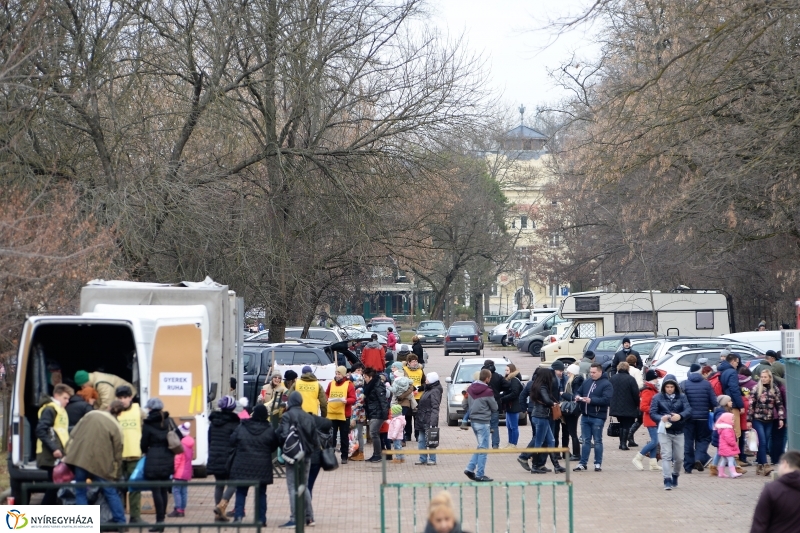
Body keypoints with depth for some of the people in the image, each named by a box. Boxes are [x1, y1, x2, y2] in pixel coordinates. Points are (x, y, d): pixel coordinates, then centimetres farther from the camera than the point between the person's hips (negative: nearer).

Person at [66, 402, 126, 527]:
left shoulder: (91, 415, 7)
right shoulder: (116, 427, 1)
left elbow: (74, 433, 7)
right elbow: (117, 453, 2)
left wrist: (70, 452, 14)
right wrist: (115, 475, 10)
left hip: (80, 458, 1)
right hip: (100, 463, -1)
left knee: (80, 492, 8)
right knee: (111, 492, 11)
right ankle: (120, 521, 11)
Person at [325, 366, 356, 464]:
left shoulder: (349, 385, -2)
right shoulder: (331, 384, 10)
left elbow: (353, 399, -7)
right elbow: (326, 395, 19)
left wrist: (346, 401, -26)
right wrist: (326, 399, -3)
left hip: (344, 415, -3)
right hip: (331, 414, 3)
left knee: (344, 437, 4)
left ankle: (344, 457, 11)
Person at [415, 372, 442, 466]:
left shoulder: (435, 392, -13)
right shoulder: (428, 390, 17)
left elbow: (435, 408, -20)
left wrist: (433, 422, -25)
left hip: (429, 421, -10)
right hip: (422, 421, 10)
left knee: (429, 440, -5)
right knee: (421, 440, 10)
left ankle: (432, 460, 1)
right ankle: (423, 459, 16)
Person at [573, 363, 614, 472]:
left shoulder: (606, 384, -8)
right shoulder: (587, 382, 12)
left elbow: (606, 400, -19)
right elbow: (579, 392, 22)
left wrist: (591, 400, -25)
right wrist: (578, 397, -3)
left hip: (598, 417, -6)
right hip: (585, 416, 6)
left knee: (597, 441, 3)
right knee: (585, 441, 10)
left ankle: (598, 463, 11)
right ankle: (583, 463, 13)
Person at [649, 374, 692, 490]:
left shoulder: (682, 397, 4)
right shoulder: (658, 397, 1)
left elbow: (688, 410, -8)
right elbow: (652, 412, -6)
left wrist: (680, 416, -30)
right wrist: (661, 418, -28)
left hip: (678, 431, 2)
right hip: (664, 431, -2)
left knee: (679, 457, 9)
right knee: (666, 455, -11)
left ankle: (675, 476, 34)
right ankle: (667, 480, -14)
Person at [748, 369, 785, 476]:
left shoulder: (775, 389, 4)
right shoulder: (756, 389, -3)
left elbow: (779, 404, 7)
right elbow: (751, 405, -3)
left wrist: (781, 418, -2)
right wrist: (749, 420, -5)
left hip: (769, 421, 3)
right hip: (758, 420, -3)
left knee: (765, 444, 5)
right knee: (762, 442, -11)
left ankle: (760, 465, 12)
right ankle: (765, 465, -15)